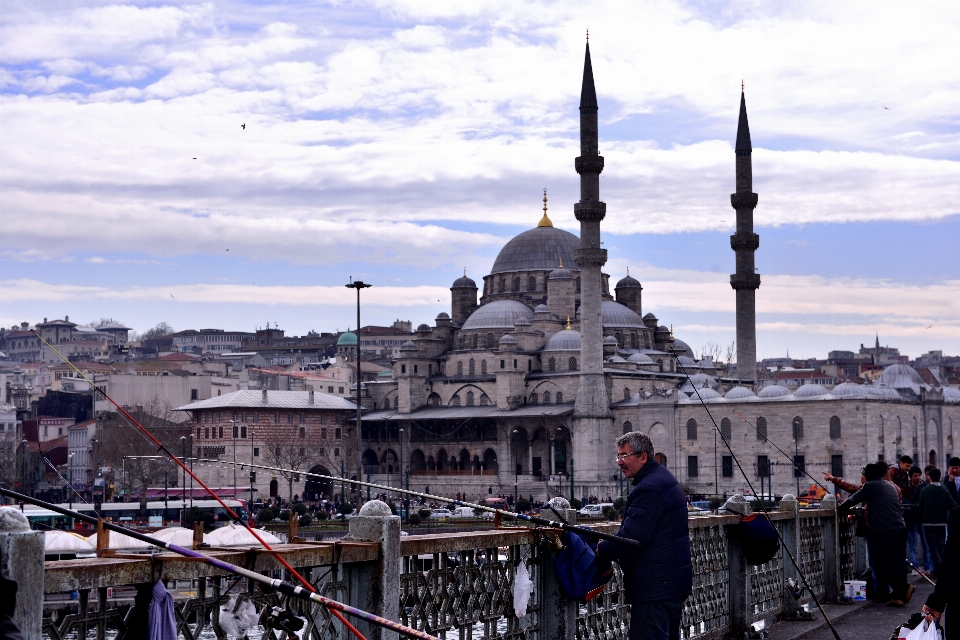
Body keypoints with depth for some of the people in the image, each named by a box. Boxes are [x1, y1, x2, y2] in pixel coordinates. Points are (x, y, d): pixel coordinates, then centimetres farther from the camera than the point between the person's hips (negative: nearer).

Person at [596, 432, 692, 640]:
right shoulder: (664, 479, 17)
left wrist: (601, 551, -7)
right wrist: (609, 546, 11)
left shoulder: (649, 489, -18)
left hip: (655, 586, -12)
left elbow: (631, 536, -23)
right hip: (672, 582, 12)